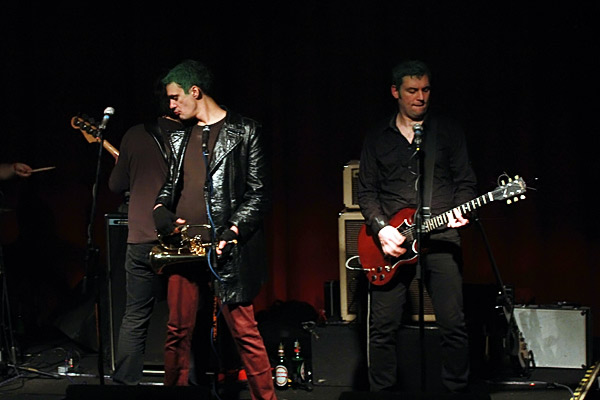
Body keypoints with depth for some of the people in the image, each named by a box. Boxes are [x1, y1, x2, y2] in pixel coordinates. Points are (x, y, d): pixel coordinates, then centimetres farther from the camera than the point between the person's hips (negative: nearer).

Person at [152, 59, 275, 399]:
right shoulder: (180, 136, 16)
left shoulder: (243, 131, -1)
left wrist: (233, 231, -14)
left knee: (244, 331, -4)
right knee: (178, 330, 8)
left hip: (225, 248, -5)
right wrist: (161, 210, 4)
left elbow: (259, 193, -4)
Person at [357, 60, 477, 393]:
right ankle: (384, 392, 13)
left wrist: (460, 211, -11)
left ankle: (457, 391, 11)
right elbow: (367, 191, 9)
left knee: (454, 324, -4)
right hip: (391, 240, 1)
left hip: (440, 238, -1)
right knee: (383, 327, 0)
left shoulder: (448, 130, 8)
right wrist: (381, 228, -6)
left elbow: (466, 181, 8)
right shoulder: (378, 138, 11)